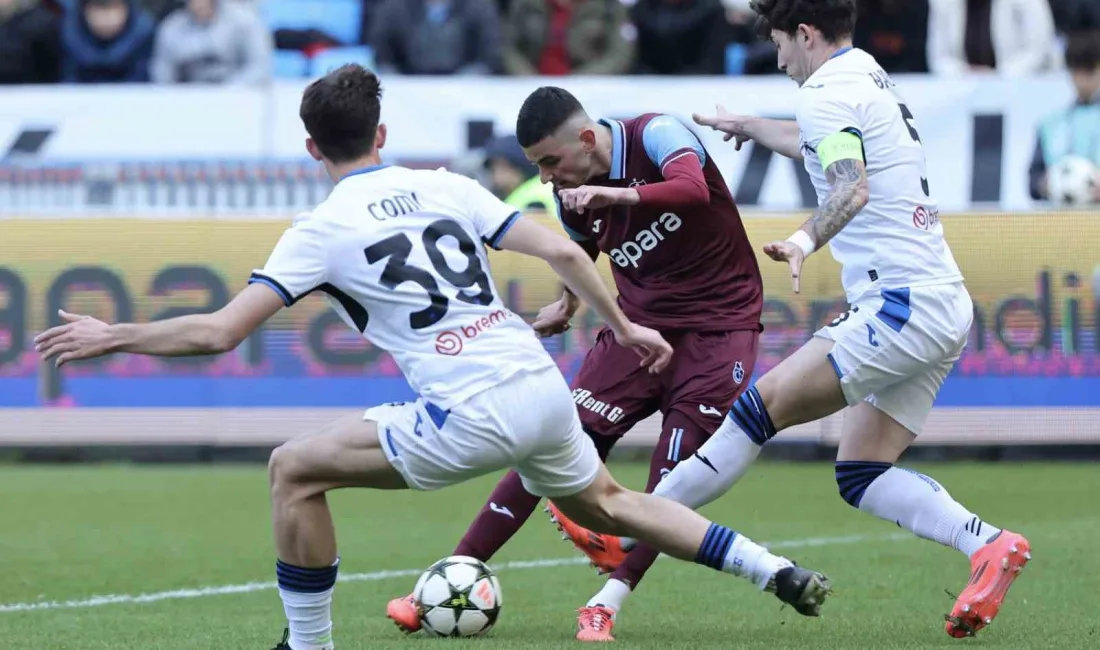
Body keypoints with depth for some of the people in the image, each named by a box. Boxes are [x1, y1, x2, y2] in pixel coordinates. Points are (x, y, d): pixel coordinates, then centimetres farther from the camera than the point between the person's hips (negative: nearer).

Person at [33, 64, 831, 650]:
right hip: (545, 388, 6)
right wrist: (624, 326, 21)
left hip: (471, 414, -6)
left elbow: (219, 332, -7)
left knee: (295, 469, 6)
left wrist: (110, 336, 5)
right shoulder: (448, 187, 12)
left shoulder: (323, 230, -2)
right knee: (603, 502, 32)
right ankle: (778, 571, 27)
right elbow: (562, 252, 8)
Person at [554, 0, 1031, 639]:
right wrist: (746, 126, 57)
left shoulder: (827, 93, -9)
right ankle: (988, 544, -10)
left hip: (902, 305, -10)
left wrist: (806, 239, -46)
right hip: (947, 305, 10)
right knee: (860, 474, 4)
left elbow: (852, 186, -29)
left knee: (765, 403, -10)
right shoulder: (872, 79, 21)